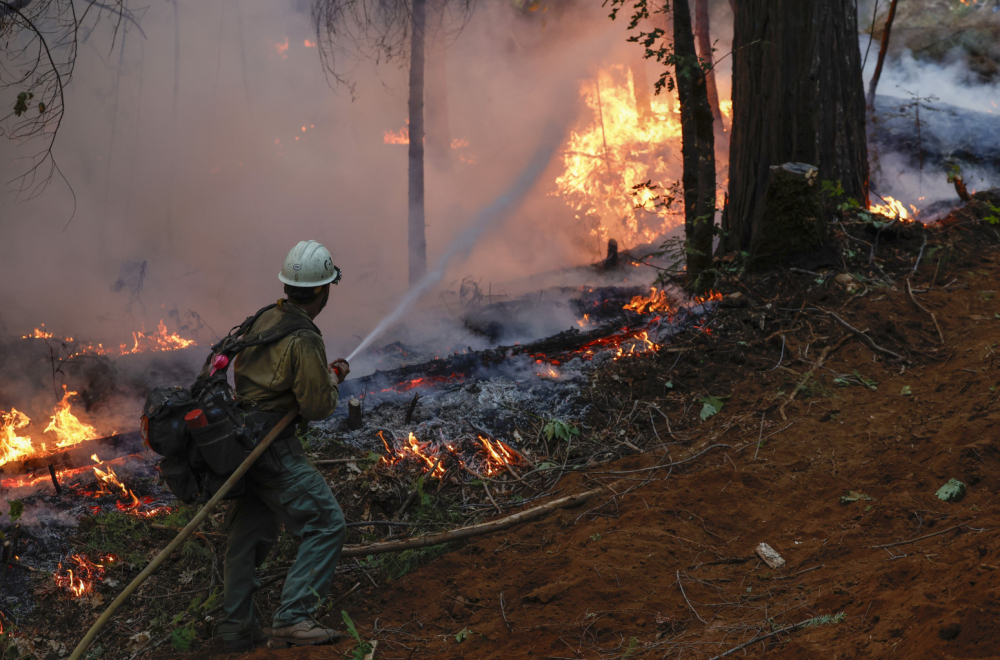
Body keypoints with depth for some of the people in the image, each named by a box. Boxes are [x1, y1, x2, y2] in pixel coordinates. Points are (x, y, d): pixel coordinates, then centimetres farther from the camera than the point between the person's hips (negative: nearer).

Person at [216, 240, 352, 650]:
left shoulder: (265, 320, 9)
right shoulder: (303, 340, -18)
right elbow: (319, 407, -15)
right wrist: (334, 378, 6)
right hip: (271, 447, -9)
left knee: (250, 531, 18)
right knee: (326, 524, -5)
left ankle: (235, 625, 24)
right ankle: (292, 618, -12)